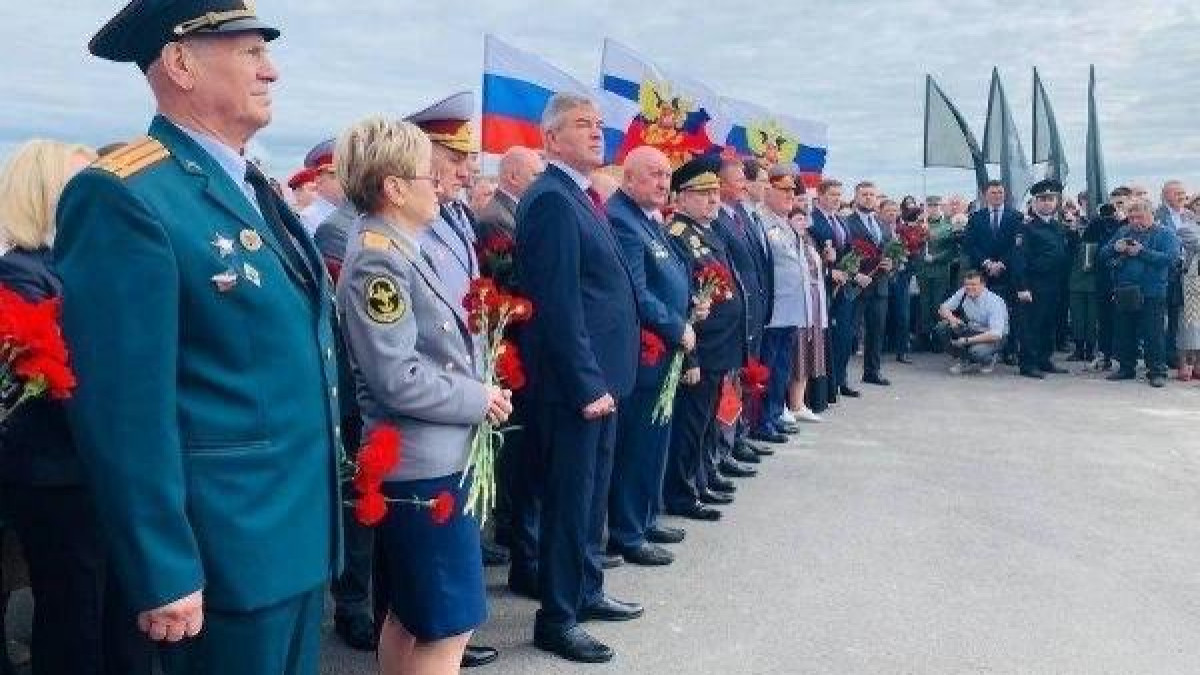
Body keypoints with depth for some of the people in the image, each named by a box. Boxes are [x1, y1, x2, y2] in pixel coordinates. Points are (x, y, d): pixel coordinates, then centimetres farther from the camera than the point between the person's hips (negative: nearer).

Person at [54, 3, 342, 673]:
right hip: (227, 551, -8)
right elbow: (123, 410, -20)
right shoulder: (125, 197, -17)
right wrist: (164, 574, -18)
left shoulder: (256, 188, 11)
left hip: (301, 532, 8)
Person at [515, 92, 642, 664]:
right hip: (577, 381, -10)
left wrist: (602, 377, 15)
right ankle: (556, 618, 15)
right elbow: (558, 305, -22)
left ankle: (586, 591, 35)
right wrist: (587, 384, -21)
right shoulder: (551, 198, -16)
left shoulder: (580, 196, 15)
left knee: (592, 491, 20)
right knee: (569, 497, 1)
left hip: (600, 374, 10)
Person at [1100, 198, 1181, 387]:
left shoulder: (1164, 234, -1)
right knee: (1124, 334, 11)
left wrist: (1142, 252, -18)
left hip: (1151, 294, -5)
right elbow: (1103, 255, 12)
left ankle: (1157, 371, 5)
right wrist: (1115, 248, -8)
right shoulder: (1123, 232, 14)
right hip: (1123, 292, 5)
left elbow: (1170, 258, -15)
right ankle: (1126, 368, 22)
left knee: (1153, 335, -3)